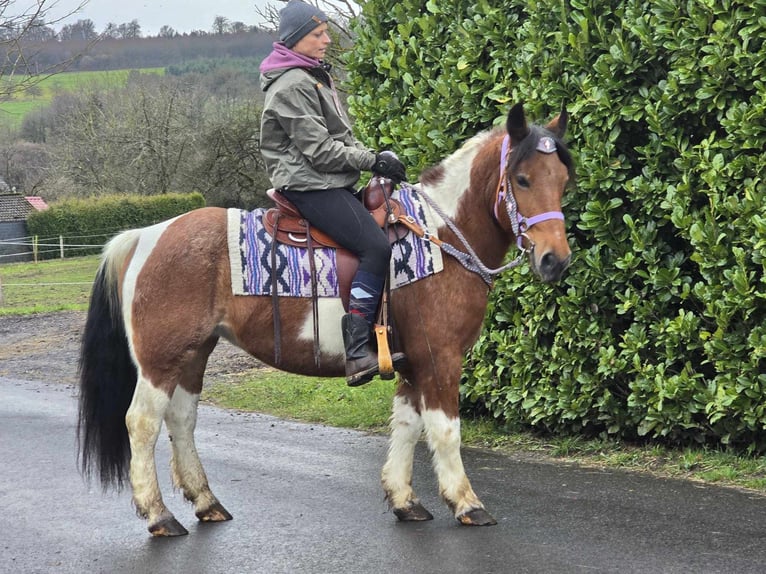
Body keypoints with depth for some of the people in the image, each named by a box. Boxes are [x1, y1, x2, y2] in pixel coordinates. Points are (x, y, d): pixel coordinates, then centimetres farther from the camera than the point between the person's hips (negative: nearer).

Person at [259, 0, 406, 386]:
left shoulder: (315, 77, 19)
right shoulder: (292, 87, -15)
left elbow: (341, 138, 22)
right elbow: (320, 150, -19)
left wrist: (374, 156, 7)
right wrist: (373, 161, -13)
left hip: (330, 182, 11)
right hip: (309, 185, -11)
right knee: (376, 248, -22)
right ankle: (357, 355, -26)